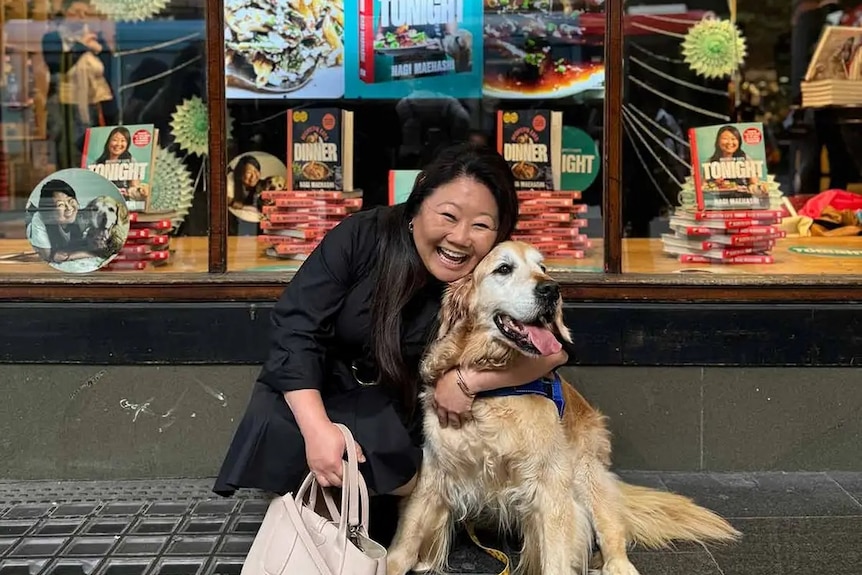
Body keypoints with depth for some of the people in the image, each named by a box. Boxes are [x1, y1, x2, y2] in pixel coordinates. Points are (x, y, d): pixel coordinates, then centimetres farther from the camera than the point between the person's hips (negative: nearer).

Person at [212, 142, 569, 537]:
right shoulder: (362, 238, -22)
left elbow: (554, 348, -25)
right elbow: (296, 327, -23)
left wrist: (469, 379, -36)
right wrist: (317, 428, -35)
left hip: (402, 412, 1)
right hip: (315, 393, 0)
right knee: (278, 432, -28)